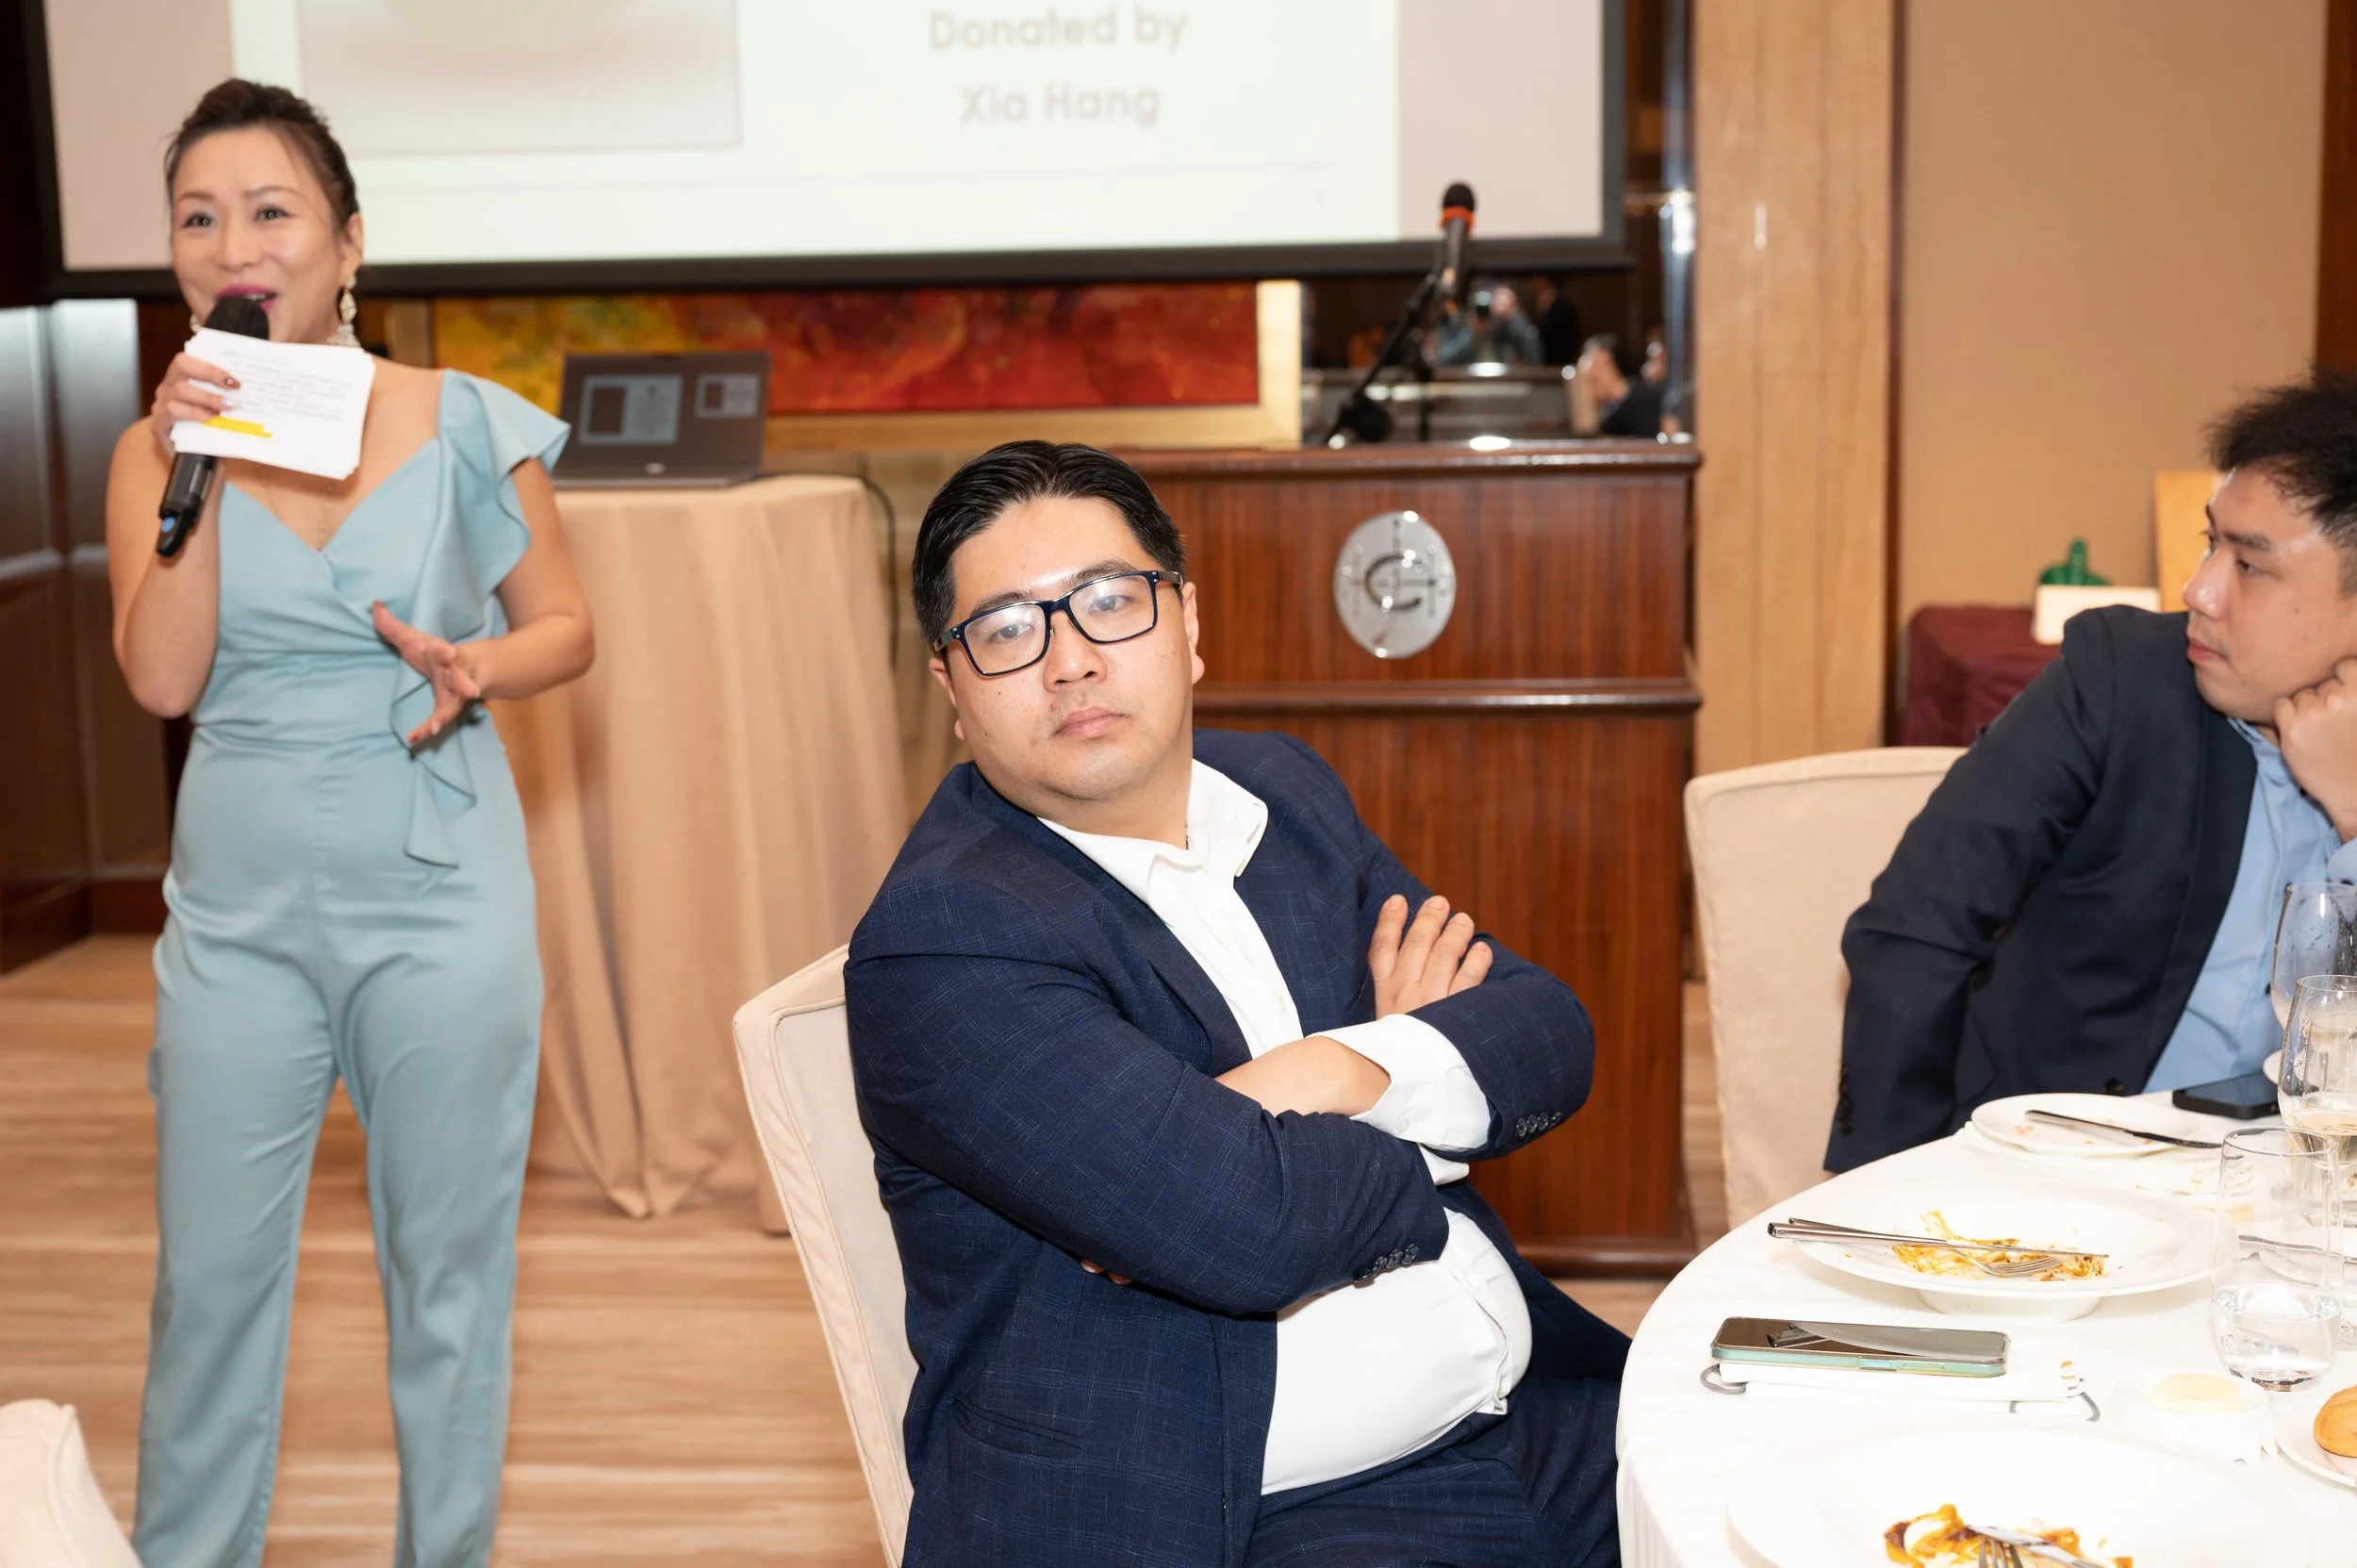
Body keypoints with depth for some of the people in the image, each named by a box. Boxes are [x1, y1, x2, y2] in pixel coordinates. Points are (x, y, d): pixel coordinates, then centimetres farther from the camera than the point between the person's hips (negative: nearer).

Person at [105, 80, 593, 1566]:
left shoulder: (467, 427, -3)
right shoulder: (161, 444, 1)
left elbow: (567, 628, 4)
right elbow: (162, 676, -10)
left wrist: (478, 668, -16)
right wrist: (193, 473, -17)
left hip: (440, 900, -1)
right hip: (241, 908, 2)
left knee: (447, 1265, 10)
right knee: (209, 1274, 10)